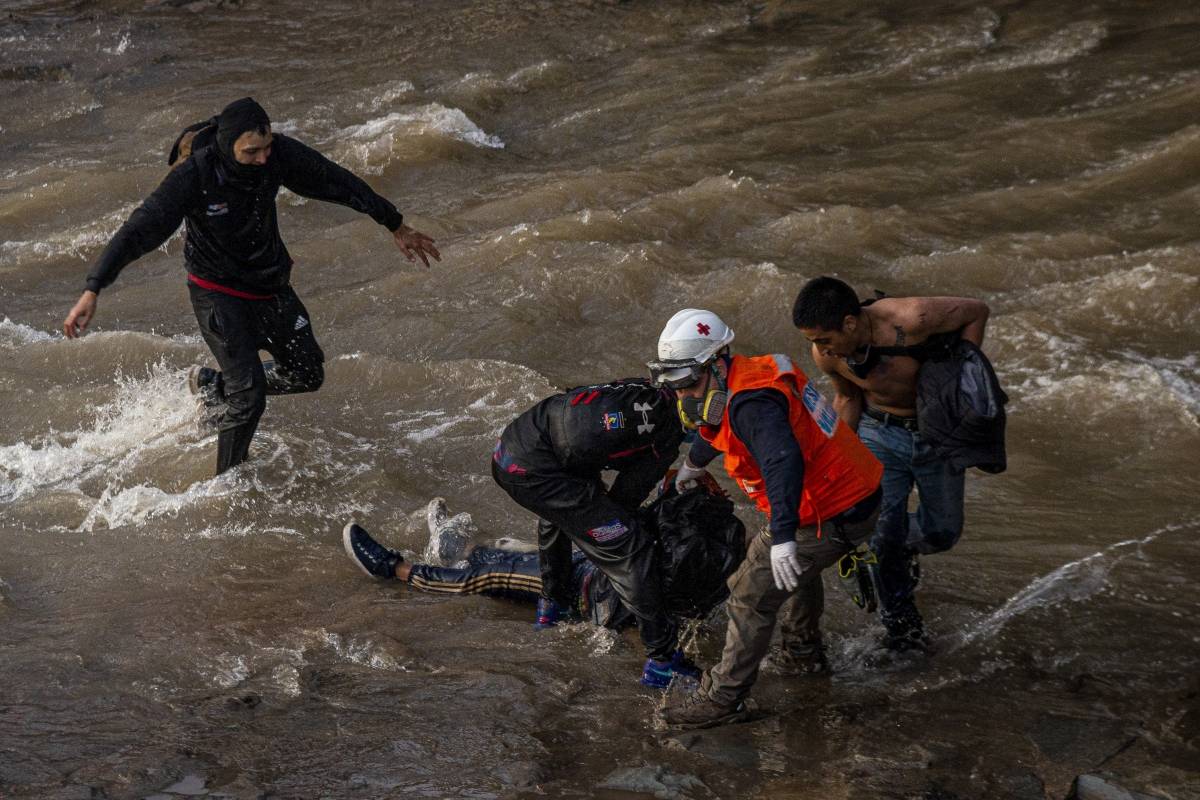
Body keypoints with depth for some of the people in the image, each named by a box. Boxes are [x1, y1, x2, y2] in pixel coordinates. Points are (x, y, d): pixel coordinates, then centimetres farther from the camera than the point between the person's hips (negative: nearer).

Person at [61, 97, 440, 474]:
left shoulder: (278, 154, -17)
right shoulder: (194, 175, -30)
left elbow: (339, 183, -4)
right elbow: (139, 230, -32)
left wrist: (397, 227, 7)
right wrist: (92, 291, -40)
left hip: (270, 284, 6)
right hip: (218, 291, -6)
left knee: (308, 374, 15)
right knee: (249, 396, -13)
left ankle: (211, 385, 35)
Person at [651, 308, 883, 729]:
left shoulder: (752, 403, -27)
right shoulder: (746, 375, 6)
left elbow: (784, 461, -44)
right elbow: (720, 430, 30)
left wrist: (783, 536, -53)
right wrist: (691, 464, 48)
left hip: (829, 517, -10)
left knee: (753, 595, -4)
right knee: (796, 568, 35)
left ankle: (723, 698, 4)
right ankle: (804, 647, 56)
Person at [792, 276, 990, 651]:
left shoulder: (910, 319, -35)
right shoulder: (826, 354, -21)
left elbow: (977, 311, -18)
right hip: (879, 434, 1)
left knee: (942, 532, 7)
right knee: (882, 534, -6)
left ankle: (902, 545, 41)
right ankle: (899, 619, 16)